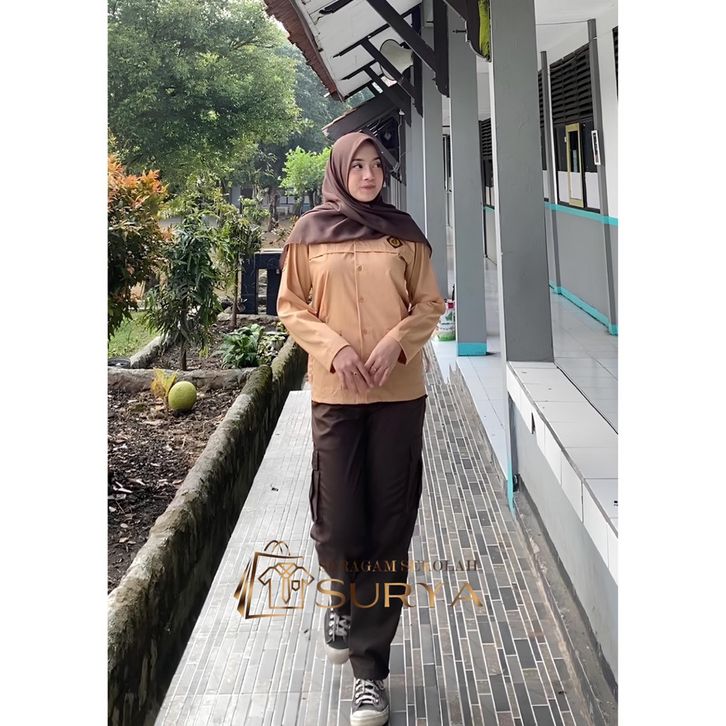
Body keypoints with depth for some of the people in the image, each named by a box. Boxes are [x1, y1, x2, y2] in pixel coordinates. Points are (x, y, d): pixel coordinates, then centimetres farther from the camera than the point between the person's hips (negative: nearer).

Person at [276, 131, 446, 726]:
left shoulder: (404, 232, 7)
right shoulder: (310, 232, 5)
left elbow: (429, 304, 8)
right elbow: (292, 307, 6)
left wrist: (396, 342, -10)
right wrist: (334, 347, -11)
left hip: (400, 391, 1)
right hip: (335, 392, 0)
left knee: (389, 524, 1)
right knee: (337, 521, -1)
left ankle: (370, 667, 13)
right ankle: (342, 597, 36)